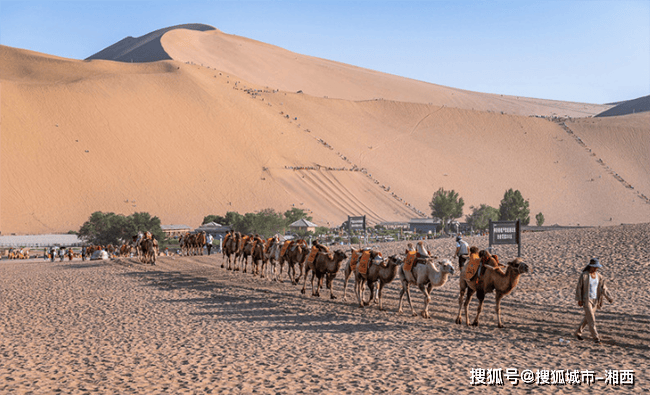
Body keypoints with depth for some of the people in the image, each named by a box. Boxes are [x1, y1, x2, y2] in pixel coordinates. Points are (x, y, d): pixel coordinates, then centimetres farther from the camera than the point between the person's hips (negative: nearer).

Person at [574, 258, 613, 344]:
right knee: (591, 319, -11)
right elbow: (579, 287, -10)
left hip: (595, 300, 6)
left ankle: (578, 332, 33)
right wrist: (579, 300, -13)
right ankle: (596, 337, -7)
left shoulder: (598, 276, 1)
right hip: (586, 300, -6)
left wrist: (609, 298, -12)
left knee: (587, 318, 15)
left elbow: (603, 288, -1)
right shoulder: (583, 275, -15)